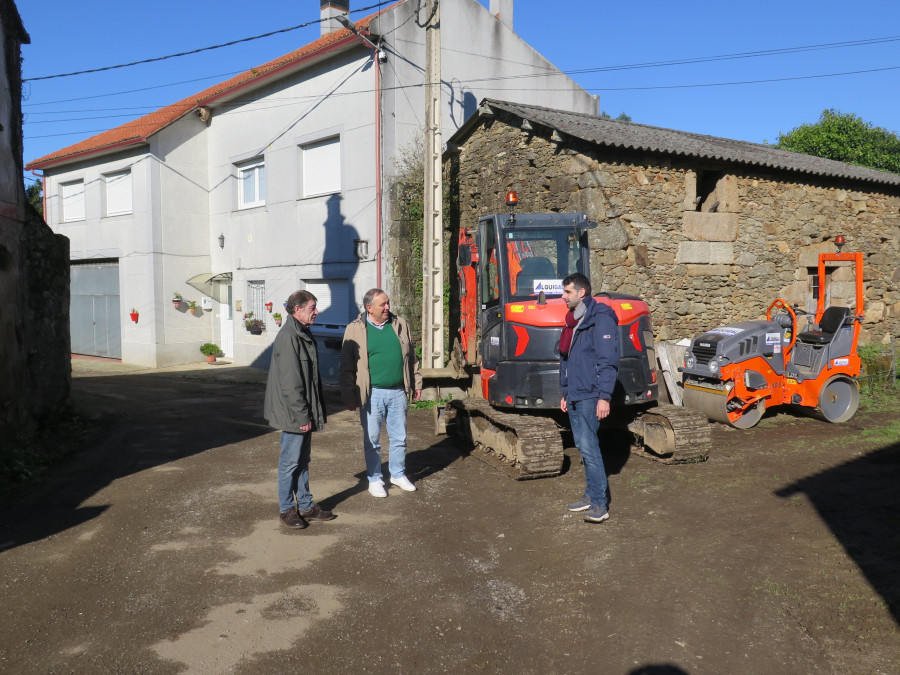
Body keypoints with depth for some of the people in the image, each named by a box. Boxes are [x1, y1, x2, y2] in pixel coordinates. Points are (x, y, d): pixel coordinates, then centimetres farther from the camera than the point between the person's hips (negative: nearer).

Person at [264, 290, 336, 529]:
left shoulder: (303, 334, 13)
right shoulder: (288, 337, -19)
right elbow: (290, 382, -22)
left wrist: (313, 412, 18)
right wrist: (302, 415, -20)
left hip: (305, 412, 10)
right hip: (294, 414, -10)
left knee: (302, 461, 17)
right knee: (290, 462, 3)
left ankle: (306, 506, 28)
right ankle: (287, 510, 16)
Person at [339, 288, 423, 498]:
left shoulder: (400, 325, 7)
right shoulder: (355, 330, -4)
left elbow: (411, 357, 15)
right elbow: (347, 367, -3)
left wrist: (416, 383, 14)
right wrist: (349, 396, -5)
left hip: (398, 392, 3)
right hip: (372, 394, -3)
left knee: (399, 438, 13)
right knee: (372, 440, 7)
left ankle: (398, 475, 30)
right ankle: (374, 479, 23)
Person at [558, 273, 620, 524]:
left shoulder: (600, 319, -12)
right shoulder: (572, 320, 17)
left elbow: (608, 360, -18)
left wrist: (604, 396, -23)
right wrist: (565, 393, 22)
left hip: (589, 396, -9)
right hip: (574, 397, 9)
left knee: (589, 448, -11)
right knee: (583, 447, 13)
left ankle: (600, 504, -4)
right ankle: (591, 495, 23)